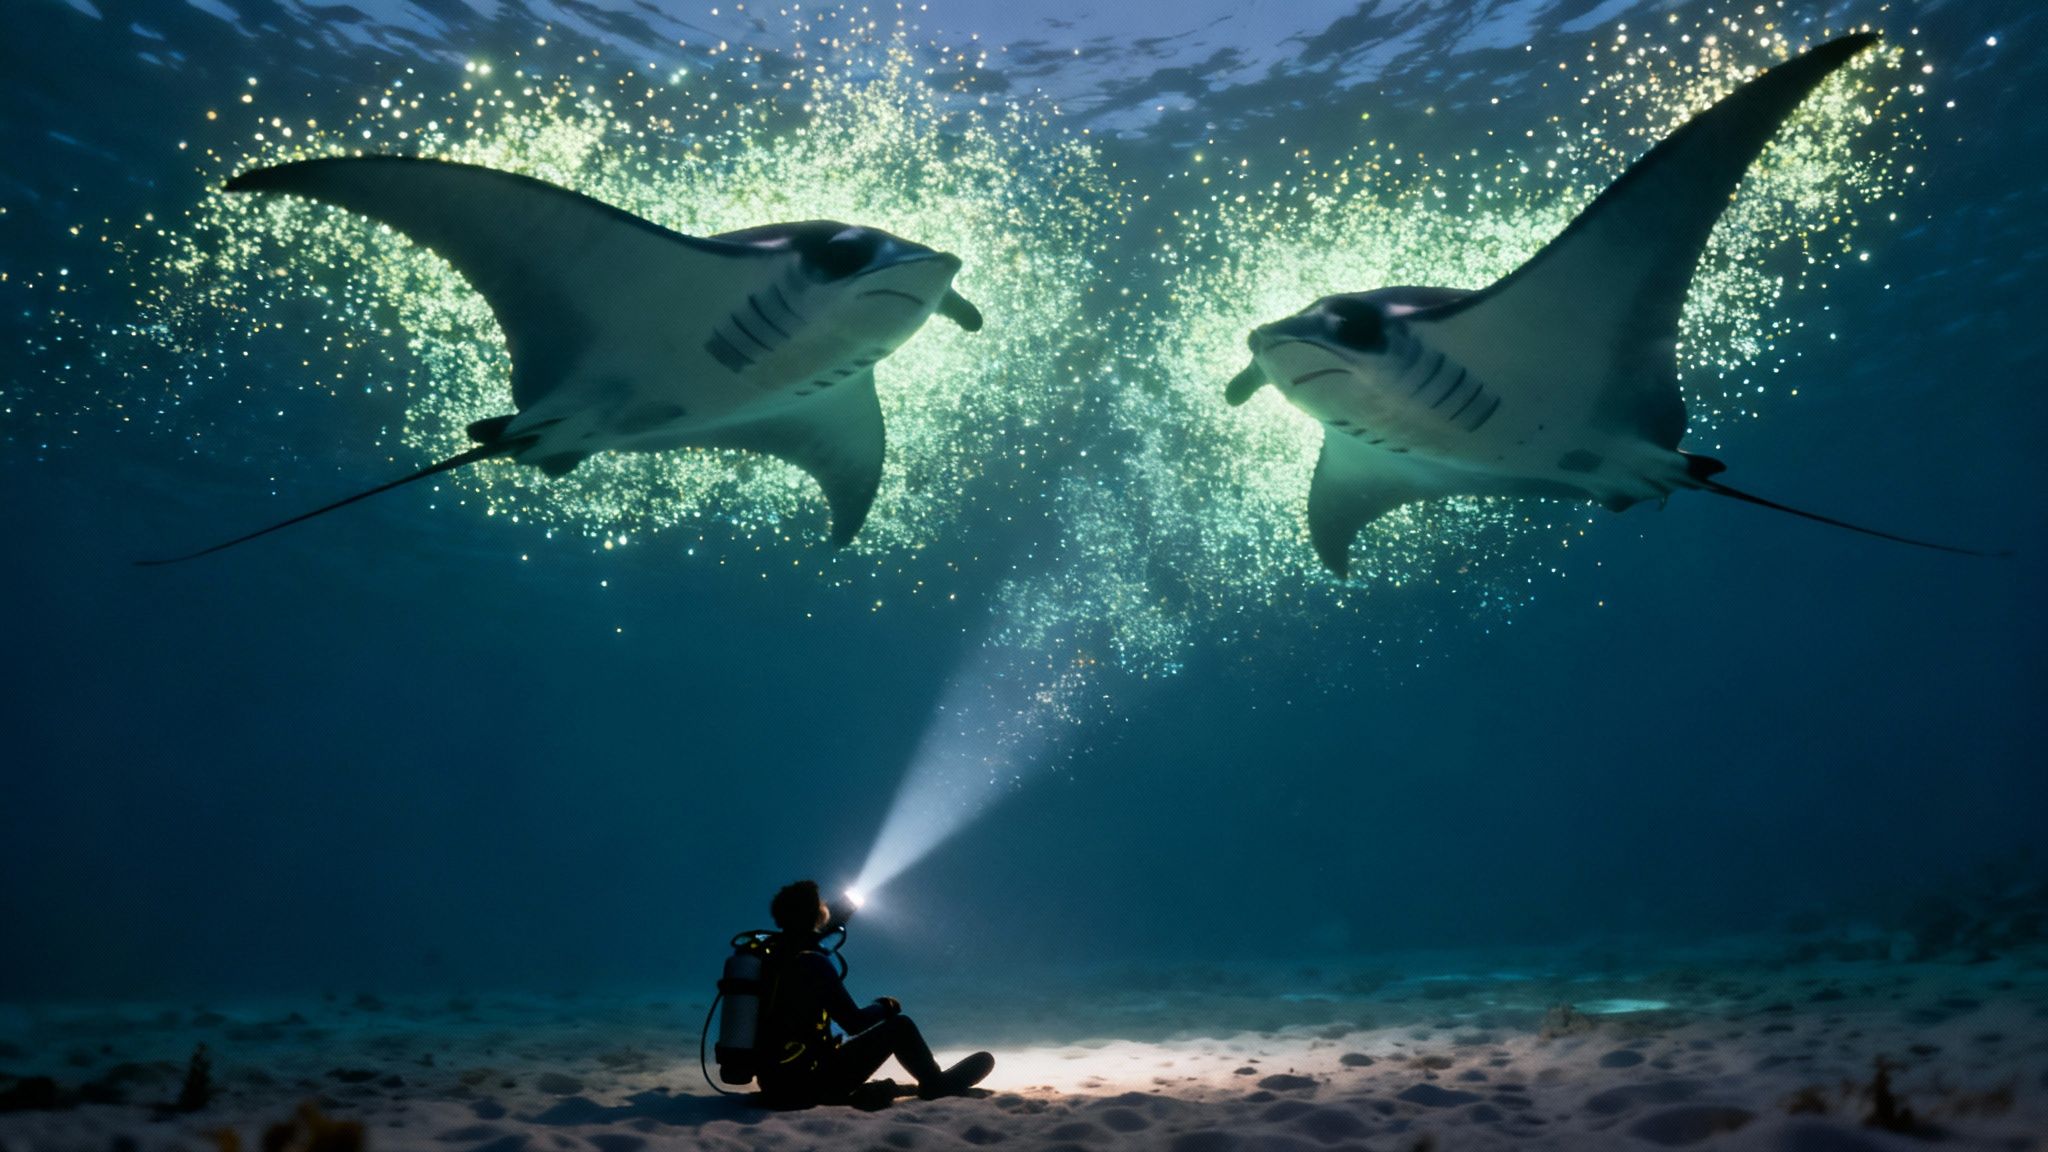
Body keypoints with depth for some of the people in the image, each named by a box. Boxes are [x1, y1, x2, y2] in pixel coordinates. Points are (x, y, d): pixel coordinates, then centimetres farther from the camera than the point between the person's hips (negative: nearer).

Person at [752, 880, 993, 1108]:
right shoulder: (813, 962, -17)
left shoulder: (769, 954, 4)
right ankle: (936, 1084, 24)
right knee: (899, 1025, 4)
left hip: (775, 1085, 8)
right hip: (806, 1084, -8)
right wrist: (886, 1006, 7)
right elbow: (854, 1023, -13)